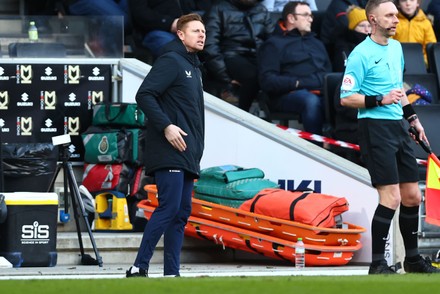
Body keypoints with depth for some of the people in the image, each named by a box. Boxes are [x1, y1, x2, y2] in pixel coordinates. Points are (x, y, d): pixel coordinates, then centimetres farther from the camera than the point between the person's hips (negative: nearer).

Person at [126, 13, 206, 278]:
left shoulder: (194, 68, 23)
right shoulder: (171, 61, -5)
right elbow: (144, 95, -15)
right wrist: (166, 126, -22)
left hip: (187, 155, 10)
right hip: (169, 153, -10)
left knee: (182, 212, 6)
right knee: (169, 208, -16)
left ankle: (172, 273, 5)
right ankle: (139, 268, -16)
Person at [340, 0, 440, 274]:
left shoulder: (396, 47, 14)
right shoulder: (361, 54, -11)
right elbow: (346, 98, -13)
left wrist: (413, 117, 25)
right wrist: (380, 100, -21)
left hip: (399, 126, 8)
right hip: (375, 127, -8)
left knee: (412, 197, 10)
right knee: (391, 198, -13)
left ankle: (412, 258, 23)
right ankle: (377, 264, -6)